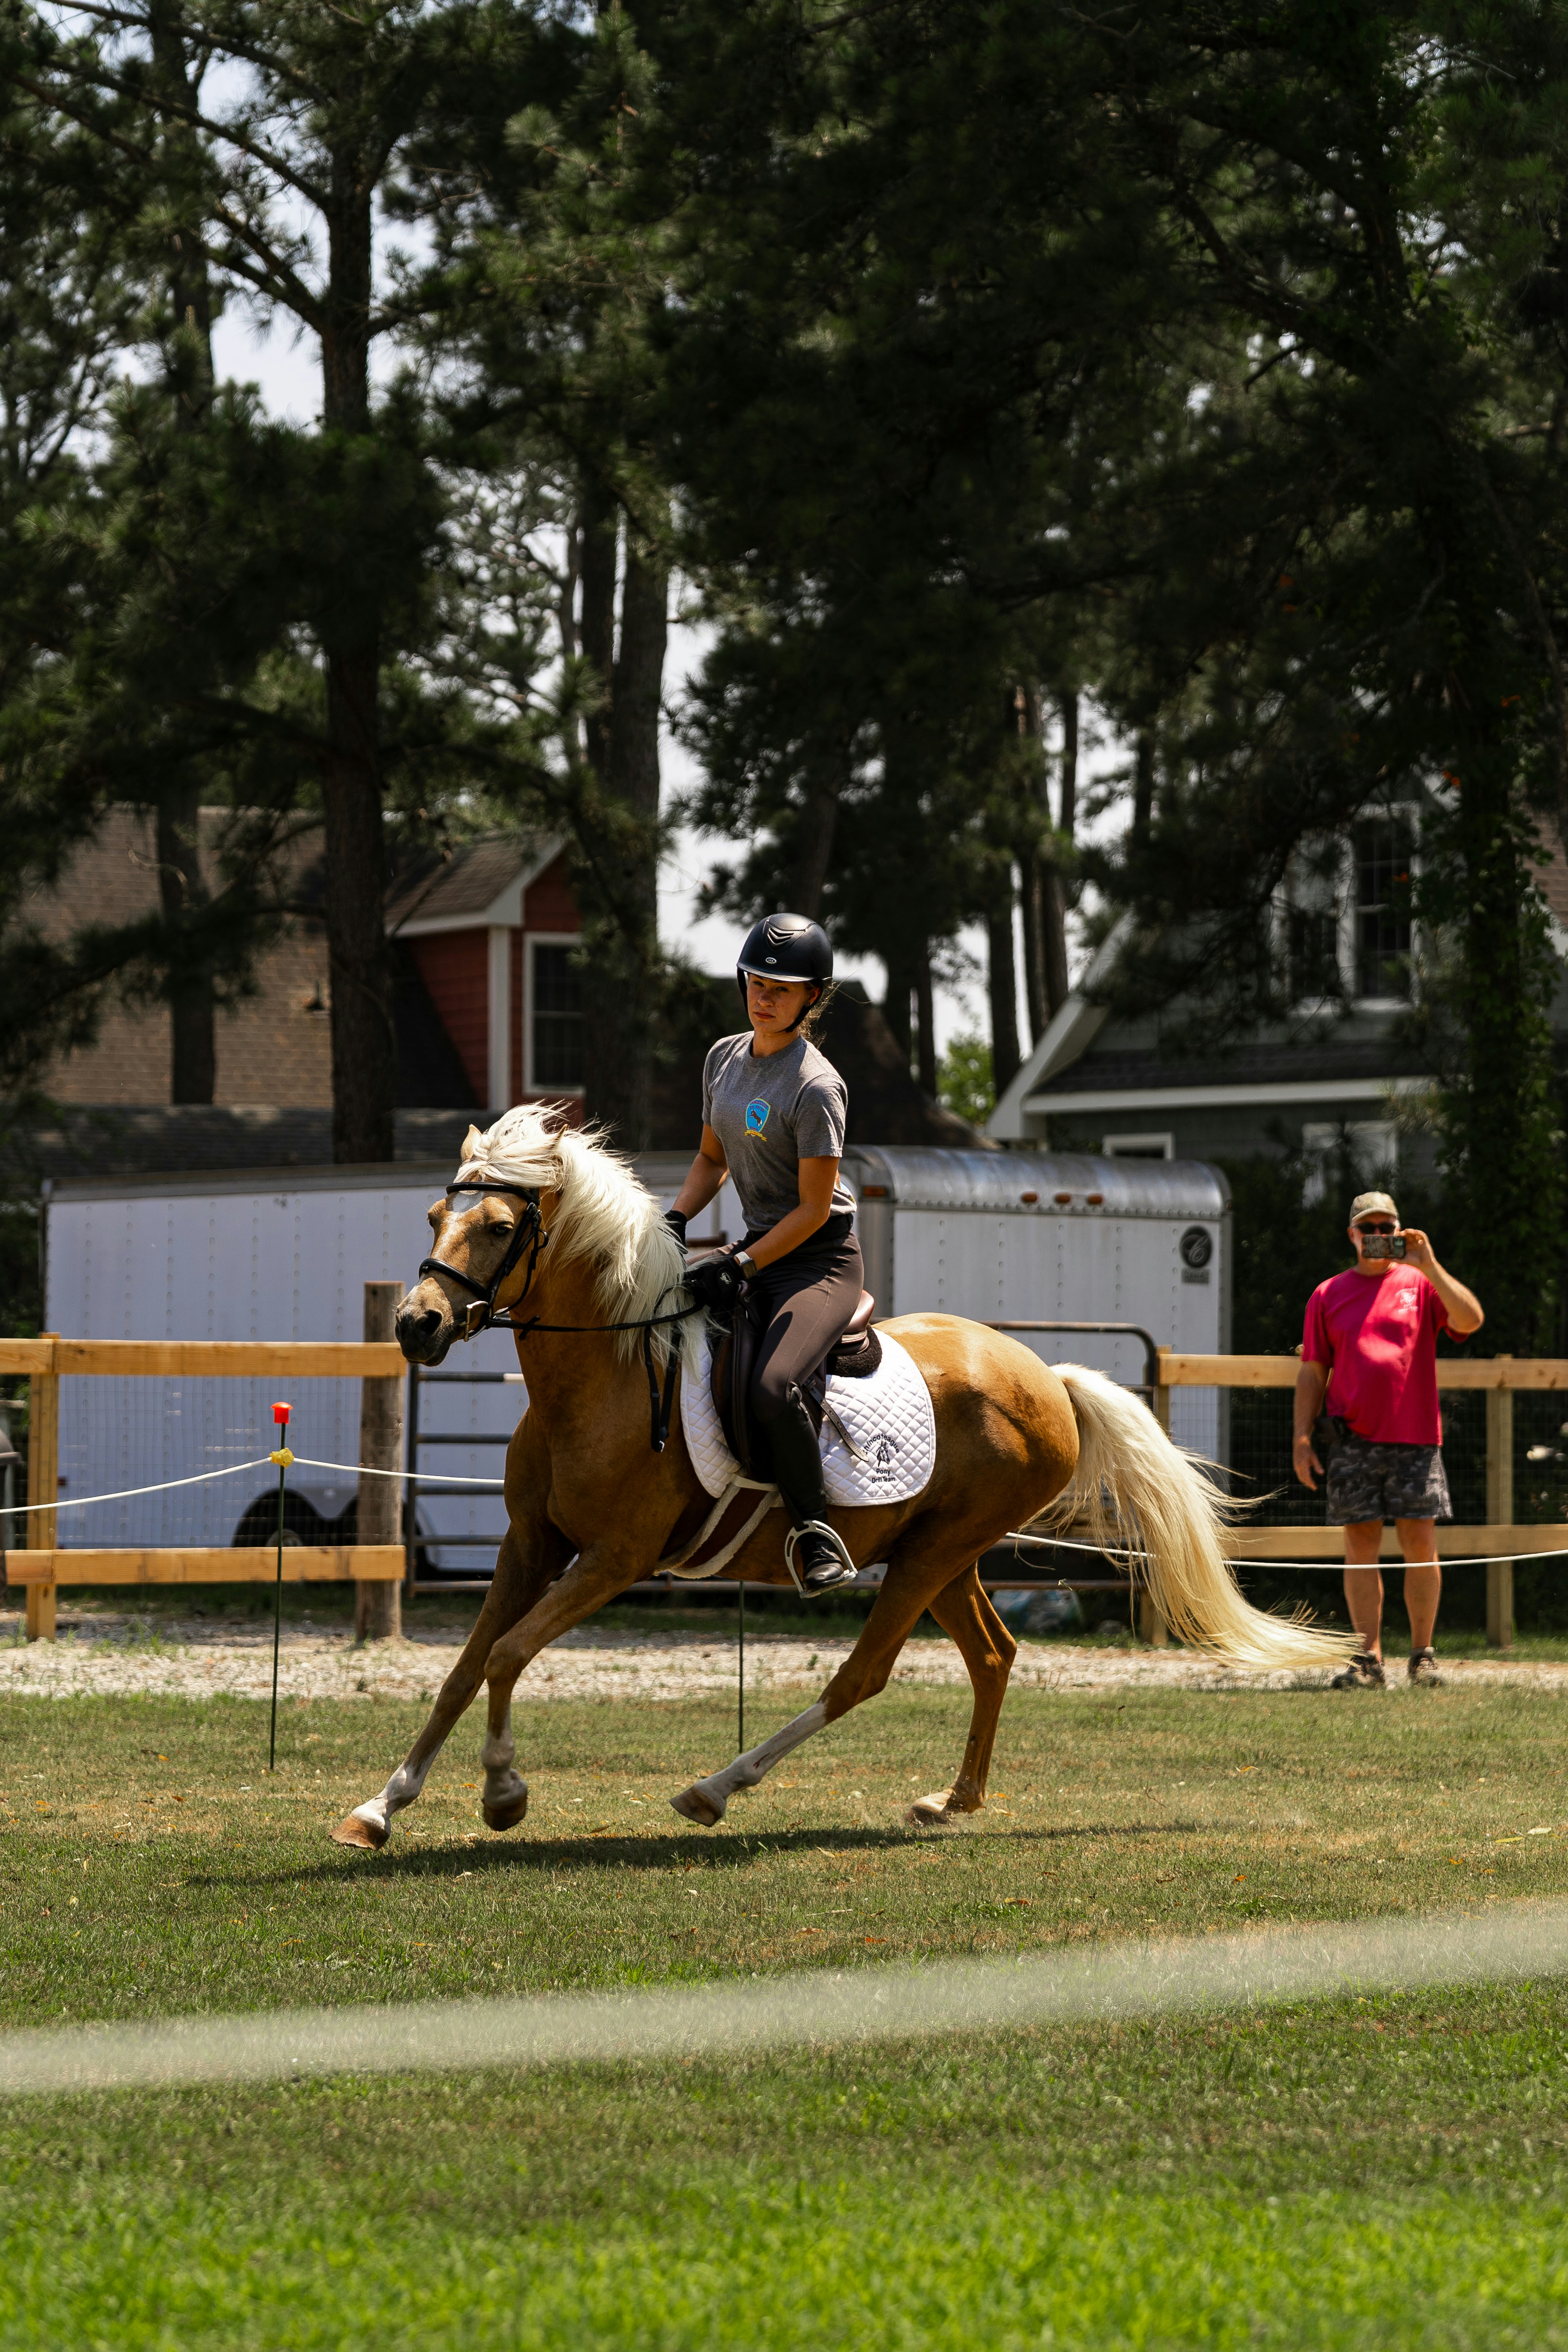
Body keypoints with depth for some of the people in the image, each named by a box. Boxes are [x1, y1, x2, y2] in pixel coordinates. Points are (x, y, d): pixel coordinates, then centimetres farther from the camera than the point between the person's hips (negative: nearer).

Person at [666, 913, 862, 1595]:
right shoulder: (724, 1059, 7)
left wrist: (739, 1268, -21)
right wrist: (674, 1221, 2)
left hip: (821, 1260, -9)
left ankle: (813, 1531, -16)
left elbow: (813, 1208, -17)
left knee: (771, 1388, -31)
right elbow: (713, 1160, 19)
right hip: (758, 1248, 9)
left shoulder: (815, 1088, -17)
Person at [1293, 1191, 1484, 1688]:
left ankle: (1423, 1654, 8)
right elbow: (1312, 1373, 12)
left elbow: (1470, 1320, -10)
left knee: (1420, 1543, -2)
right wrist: (1303, 1439, 3)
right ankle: (1368, 1659, 1)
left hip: (1414, 1437, -1)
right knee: (1360, 1545, -1)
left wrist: (1429, 1267, -16)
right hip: (1353, 1440, 1)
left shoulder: (1420, 1285, 8)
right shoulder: (1329, 1296, 12)